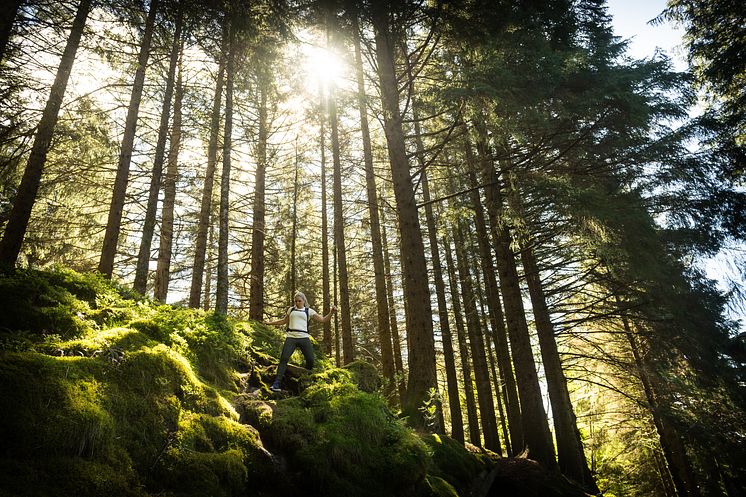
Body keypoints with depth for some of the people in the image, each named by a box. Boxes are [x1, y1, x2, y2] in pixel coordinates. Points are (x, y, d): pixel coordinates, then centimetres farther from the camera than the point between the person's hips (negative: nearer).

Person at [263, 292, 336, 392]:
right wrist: (270, 323, 36)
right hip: (291, 337, 1)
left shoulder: (309, 311, 13)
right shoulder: (291, 310, 20)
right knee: (284, 358, -15)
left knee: (310, 360, -7)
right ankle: (277, 383, -17)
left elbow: (323, 320, 9)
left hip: (304, 338, 0)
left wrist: (331, 312, -6)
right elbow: (284, 321, 34)